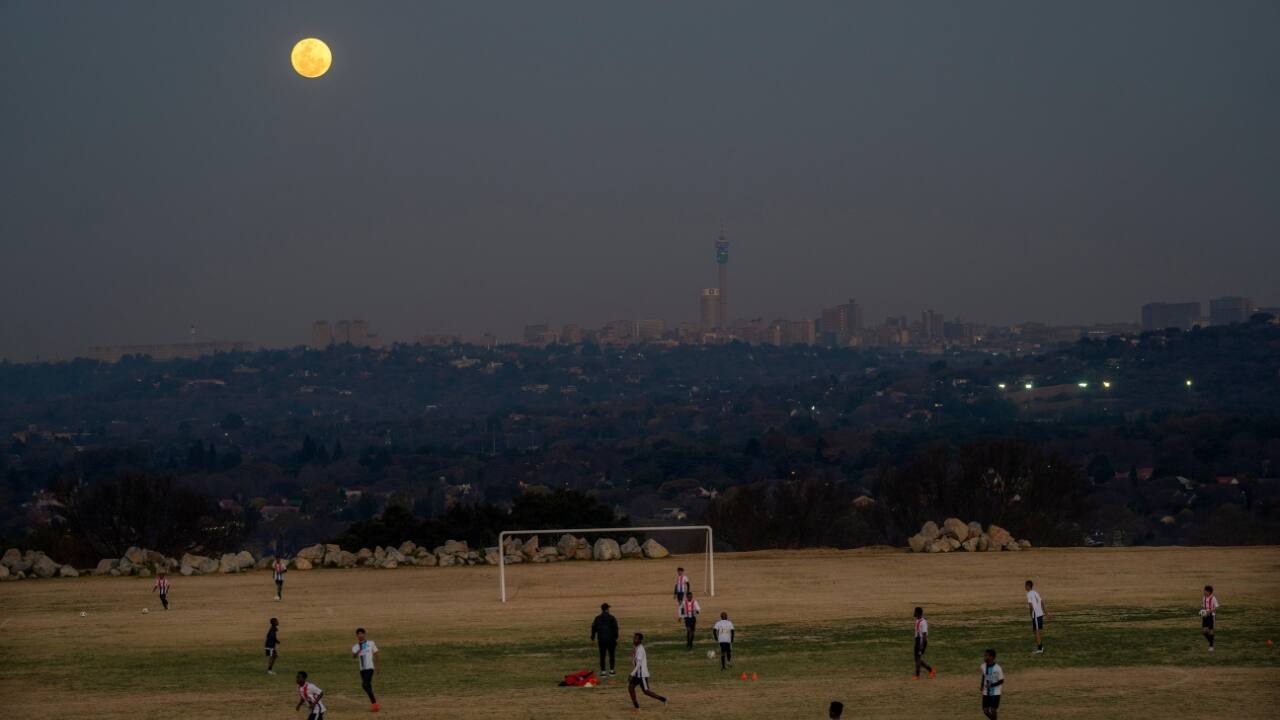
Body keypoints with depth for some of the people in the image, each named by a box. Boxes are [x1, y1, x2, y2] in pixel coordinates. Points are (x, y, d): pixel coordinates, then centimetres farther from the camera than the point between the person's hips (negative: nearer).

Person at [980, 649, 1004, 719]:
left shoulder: (997, 668, -20)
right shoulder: (983, 666, -4)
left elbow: (1001, 681, -12)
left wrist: (992, 685, -24)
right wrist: (982, 686, 5)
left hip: (995, 693, -5)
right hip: (986, 693, 5)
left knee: (993, 710, 0)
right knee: (986, 711, 4)